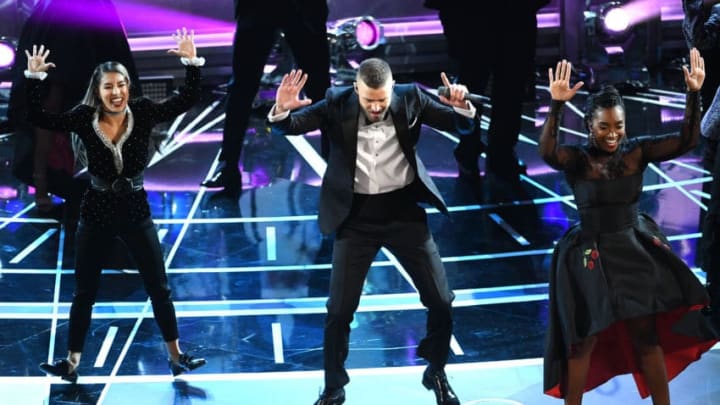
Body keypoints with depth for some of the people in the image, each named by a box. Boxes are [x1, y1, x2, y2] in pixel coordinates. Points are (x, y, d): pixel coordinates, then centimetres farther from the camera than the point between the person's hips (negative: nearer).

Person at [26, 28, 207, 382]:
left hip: (136, 211, 0)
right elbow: (39, 119, -14)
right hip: (96, 214, 0)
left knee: (159, 288, 7)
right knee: (84, 293, 10)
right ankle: (72, 363, 20)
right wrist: (33, 77, -23)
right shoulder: (85, 117, -10)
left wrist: (191, 62, -23)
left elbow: (187, 100, -12)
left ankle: (176, 358, 19)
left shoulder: (143, 113, -10)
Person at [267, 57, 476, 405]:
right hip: (356, 215, -1)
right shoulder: (337, 104, -10)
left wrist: (462, 105, -26)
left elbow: (463, 126, -2)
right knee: (339, 309, 1)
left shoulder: (410, 98, -7)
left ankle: (436, 373, 27)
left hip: (404, 210, 1)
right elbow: (289, 127, -10)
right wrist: (281, 109, -33)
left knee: (441, 300, 3)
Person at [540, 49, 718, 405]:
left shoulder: (637, 151, -4)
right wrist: (556, 106, -45)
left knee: (647, 334, 9)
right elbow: (547, 152, -33)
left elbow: (686, 141, -13)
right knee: (585, 338, 6)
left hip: (635, 250, 3)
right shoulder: (577, 159, -12)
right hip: (590, 256, -2)